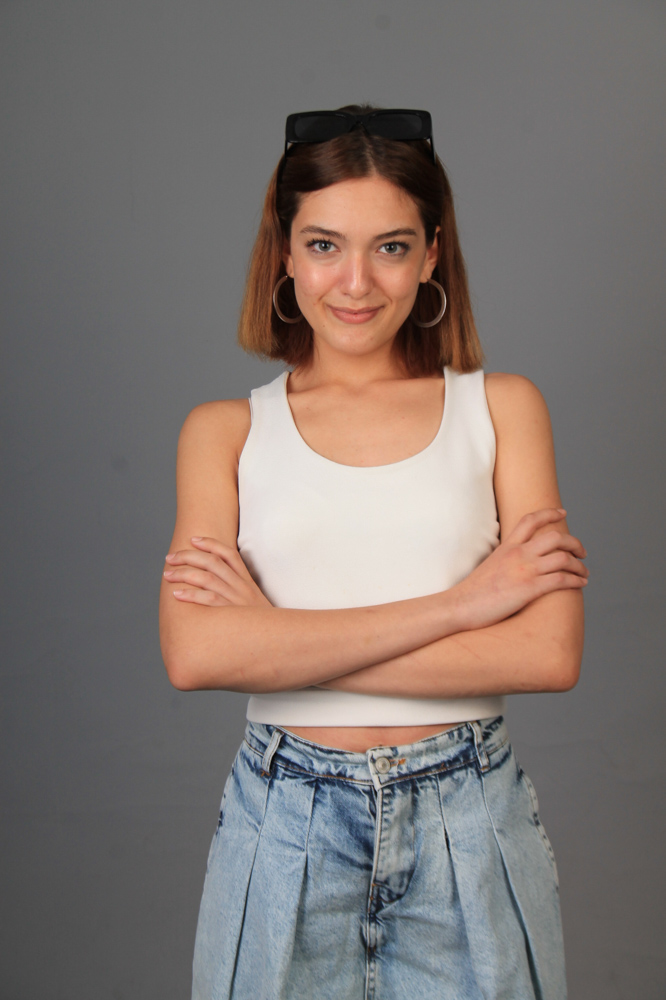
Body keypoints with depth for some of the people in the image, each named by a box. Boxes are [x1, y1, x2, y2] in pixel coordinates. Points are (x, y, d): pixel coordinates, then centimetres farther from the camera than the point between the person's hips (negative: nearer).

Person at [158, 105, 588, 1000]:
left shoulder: (501, 406, 1)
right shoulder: (227, 431, 1)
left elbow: (551, 652, -10)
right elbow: (195, 653, -14)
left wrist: (277, 638, -13)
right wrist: (458, 603, -17)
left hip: (470, 824, 0)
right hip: (285, 823, 0)